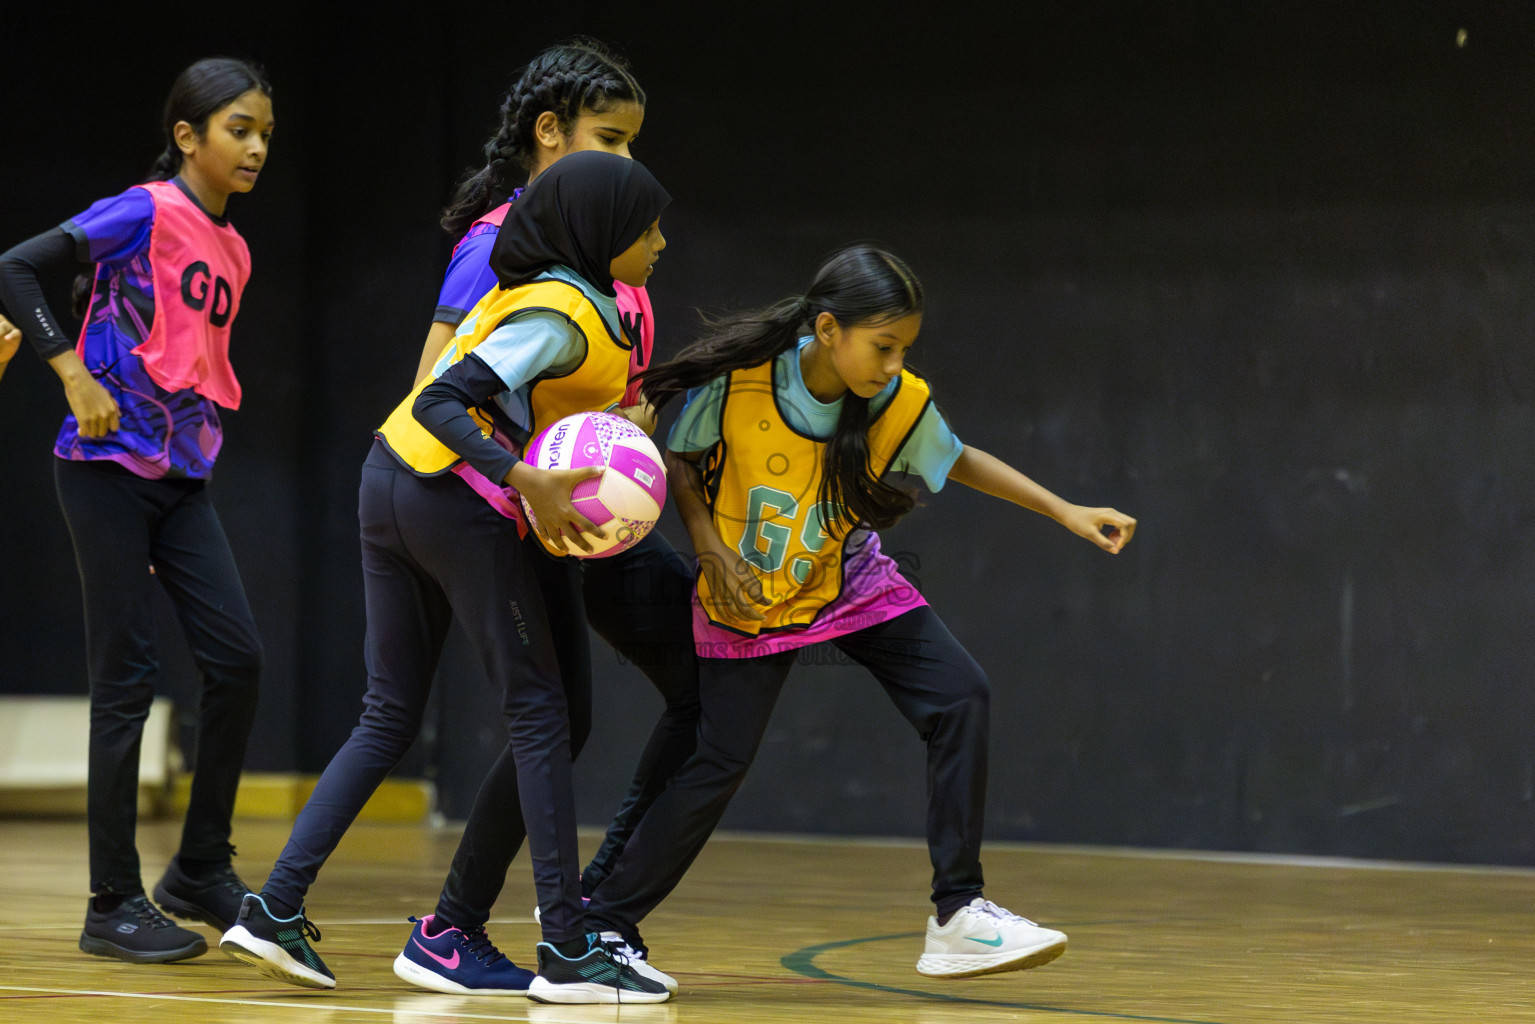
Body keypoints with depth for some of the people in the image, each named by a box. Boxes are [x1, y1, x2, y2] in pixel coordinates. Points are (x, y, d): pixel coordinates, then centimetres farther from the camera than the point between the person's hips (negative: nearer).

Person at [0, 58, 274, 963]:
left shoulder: (232, 250, 13)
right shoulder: (145, 214, -9)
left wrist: (205, 433, 13)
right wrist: (76, 378, -18)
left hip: (181, 478, 7)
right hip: (109, 467, -7)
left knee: (238, 658, 0)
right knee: (128, 678, -5)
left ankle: (202, 869, 14)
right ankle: (115, 906, 2)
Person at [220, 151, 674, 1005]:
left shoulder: (539, 291, 15)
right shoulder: (563, 317, -13)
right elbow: (439, 405, -21)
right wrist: (530, 483, -30)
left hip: (391, 486, 9)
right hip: (461, 508, -9)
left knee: (390, 719, 12)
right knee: (539, 715, -3)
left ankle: (277, 910, 5)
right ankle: (568, 952, -3)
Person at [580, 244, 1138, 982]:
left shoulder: (902, 403, -19)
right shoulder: (737, 377, -26)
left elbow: (959, 462, 2)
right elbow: (681, 461, -8)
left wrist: (1066, 513, -3)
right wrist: (714, 553, -20)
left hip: (850, 581, 3)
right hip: (748, 592, -3)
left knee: (960, 699, -13)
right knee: (721, 762, -7)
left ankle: (959, 915, -7)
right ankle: (602, 918, 11)